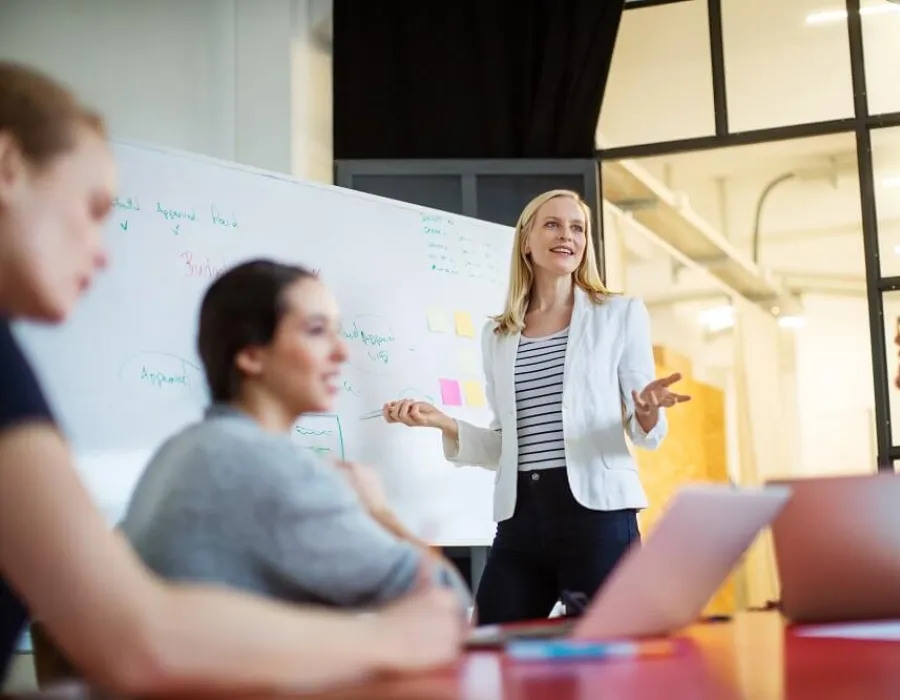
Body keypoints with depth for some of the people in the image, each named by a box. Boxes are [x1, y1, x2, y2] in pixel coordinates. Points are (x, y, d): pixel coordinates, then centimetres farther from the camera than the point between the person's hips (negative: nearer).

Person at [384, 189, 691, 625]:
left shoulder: (621, 315, 6)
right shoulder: (496, 336, 14)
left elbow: (645, 435, 4)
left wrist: (648, 411, -18)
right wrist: (442, 422, 2)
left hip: (597, 511, -3)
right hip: (519, 518, 3)